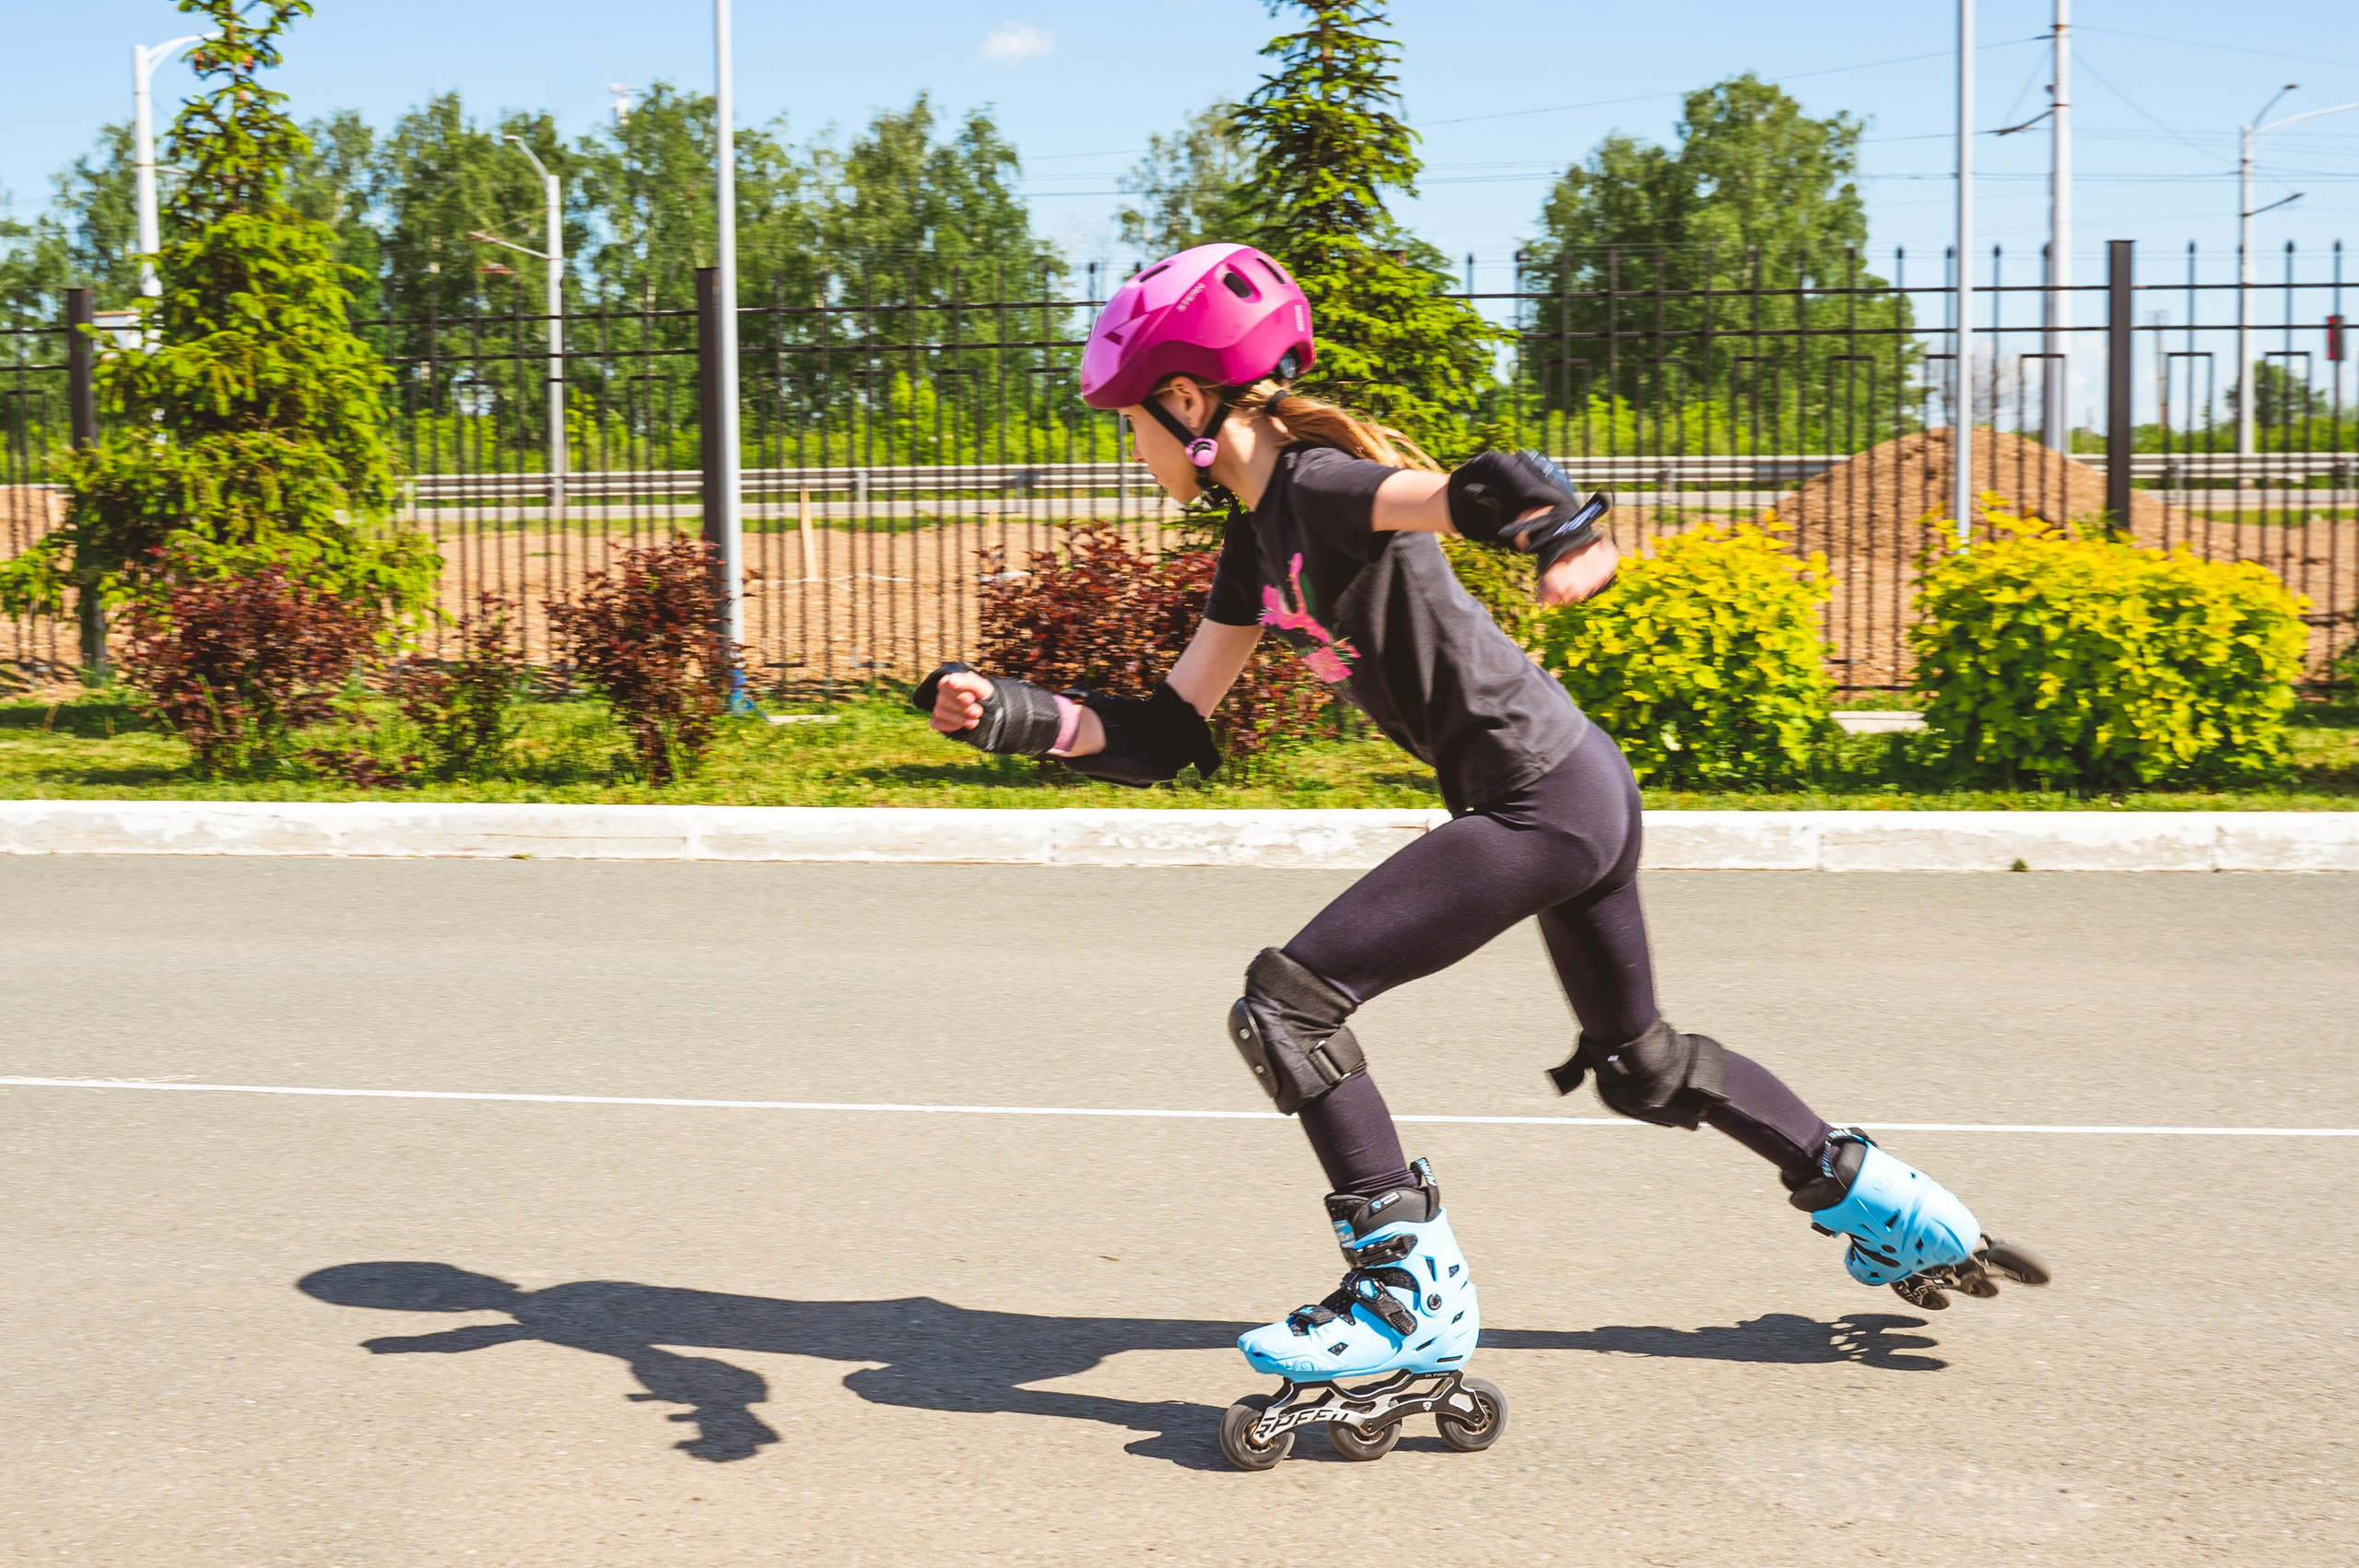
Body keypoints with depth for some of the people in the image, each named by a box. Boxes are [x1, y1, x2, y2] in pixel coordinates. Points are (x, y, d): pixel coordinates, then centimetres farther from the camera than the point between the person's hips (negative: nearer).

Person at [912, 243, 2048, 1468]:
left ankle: (1413, 1299, -2)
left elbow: (1487, 492, -37)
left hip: (1543, 801, -11)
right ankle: (1892, 1212, 39)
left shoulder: (1321, 487, -15)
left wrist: (1565, 536, -59)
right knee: (1641, 1064, 25)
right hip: (1579, 791, 11)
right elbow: (1165, 736, 15)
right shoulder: (1259, 539, 13)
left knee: (1287, 1003, -11)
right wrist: (1013, 713, 4)